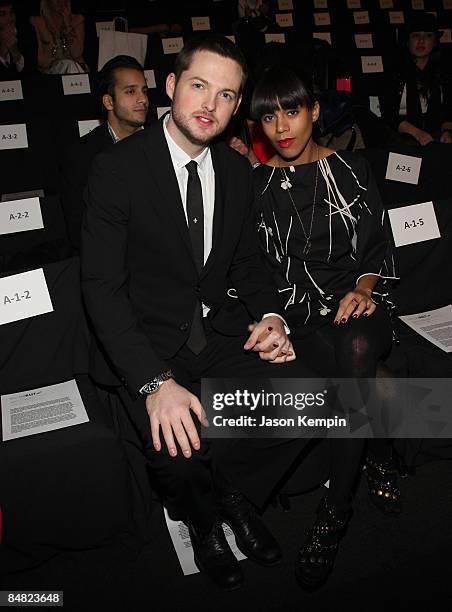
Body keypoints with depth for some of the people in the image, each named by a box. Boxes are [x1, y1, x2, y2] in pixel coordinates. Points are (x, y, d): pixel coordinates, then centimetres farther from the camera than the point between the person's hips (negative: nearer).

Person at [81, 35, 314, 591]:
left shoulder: (236, 169, 6)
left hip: (221, 331, 5)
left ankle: (232, 494, 14)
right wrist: (155, 381, -27)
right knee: (179, 456, -27)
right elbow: (101, 288, -16)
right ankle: (205, 516, 13)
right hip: (147, 342, -4)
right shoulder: (117, 168, -12)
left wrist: (270, 316, -6)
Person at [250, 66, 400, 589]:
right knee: (366, 373, -30)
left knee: (357, 350, -35)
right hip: (298, 310, 0)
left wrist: (364, 287, -10)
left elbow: (378, 246, 8)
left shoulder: (351, 169, 11)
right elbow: (259, 266, 7)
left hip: (356, 297, 1)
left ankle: (334, 512, -23)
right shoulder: (256, 183, 8)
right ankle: (381, 456, 4)